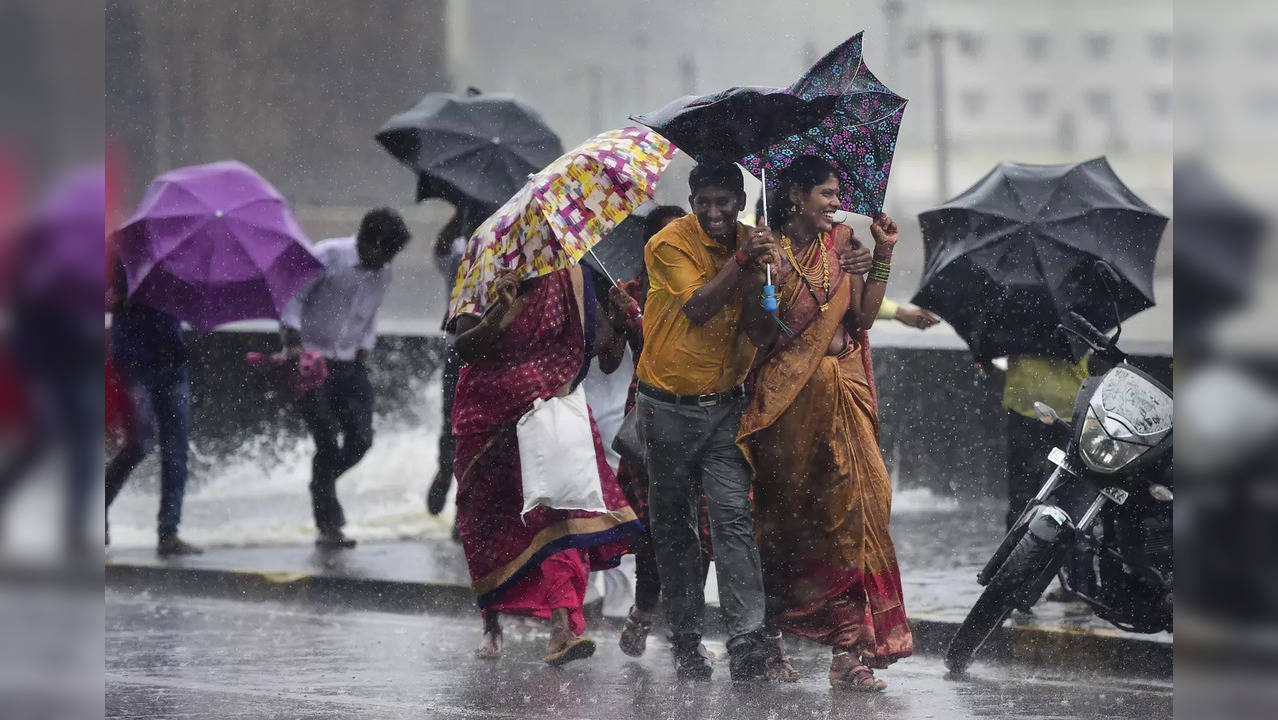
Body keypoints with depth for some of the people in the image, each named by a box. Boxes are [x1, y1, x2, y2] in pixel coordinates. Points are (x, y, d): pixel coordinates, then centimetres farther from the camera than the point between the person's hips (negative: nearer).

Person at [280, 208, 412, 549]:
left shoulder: (382, 273, 7)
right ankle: (328, 526, -3)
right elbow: (292, 297, -13)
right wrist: (293, 343, -22)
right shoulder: (328, 256, -13)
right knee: (328, 442, -11)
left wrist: (363, 352, 10)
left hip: (349, 364, 6)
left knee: (360, 440, -4)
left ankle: (322, 485, 25)